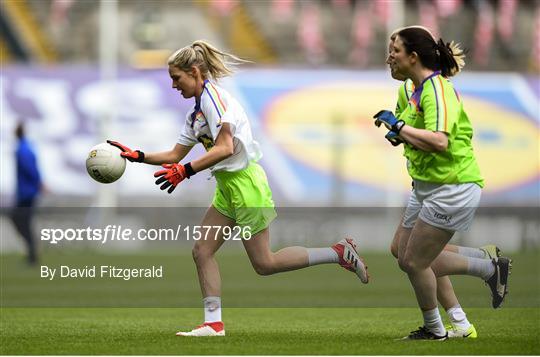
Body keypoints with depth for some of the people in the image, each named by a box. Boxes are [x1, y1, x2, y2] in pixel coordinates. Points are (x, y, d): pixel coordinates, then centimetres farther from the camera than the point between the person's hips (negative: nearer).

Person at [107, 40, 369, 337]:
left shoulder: (212, 95, -14)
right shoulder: (196, 113, 15)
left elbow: (225, 148, -24)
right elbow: (175, 155, 21)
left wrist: (186, 171, -25)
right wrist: (137, 156, 11)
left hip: (245, 183, -10)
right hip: (227, 188, 10)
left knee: (264, 263, -4)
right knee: (202, 250, 3)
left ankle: (339, 253, 4)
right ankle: (213, 324, 4)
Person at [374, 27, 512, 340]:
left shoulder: (436, 89, -20)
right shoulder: (420, 88, 10)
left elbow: (439, 141, -34)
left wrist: (399, 126, -25)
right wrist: (401, 136, 4)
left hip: (451, 189, -10)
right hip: (427, 187, 10)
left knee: (414, 262, -3)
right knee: (406, 257, 13)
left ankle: (435, 331, 18)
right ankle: (491, 269, 22)